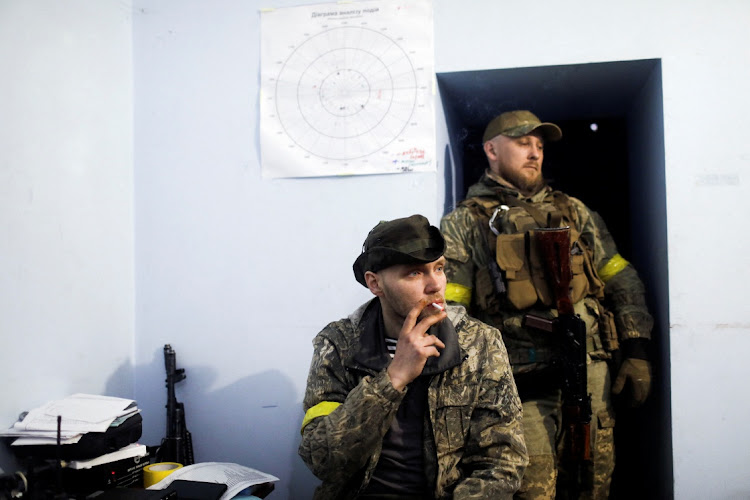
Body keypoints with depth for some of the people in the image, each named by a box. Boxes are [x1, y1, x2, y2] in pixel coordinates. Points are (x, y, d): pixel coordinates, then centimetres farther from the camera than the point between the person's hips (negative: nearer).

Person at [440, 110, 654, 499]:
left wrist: (637, 351, 5)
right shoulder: (465, 223, 3)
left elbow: (621, 281, 14)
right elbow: (445, 311, -3)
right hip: (523, 389, -4)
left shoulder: (573, 211, 15)